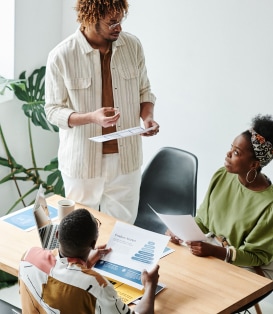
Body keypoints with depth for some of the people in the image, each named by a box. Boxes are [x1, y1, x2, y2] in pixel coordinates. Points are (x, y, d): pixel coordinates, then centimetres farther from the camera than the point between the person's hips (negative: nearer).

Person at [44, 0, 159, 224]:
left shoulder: (133, 46, -3)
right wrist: (92, 117, -25)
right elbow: (54, 110, -8)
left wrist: (148, 117, -11)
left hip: (126, 158, 3)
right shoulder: (61, 56, -13)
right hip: (82, 162, -3)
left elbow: (144, 91, 10)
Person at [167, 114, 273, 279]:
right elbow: (202, 221, 5)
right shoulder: (221, 176, -5)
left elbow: (257, 256, -16)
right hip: (212, 248, 6)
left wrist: (213, 251, -28)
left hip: (246, 267, -6)